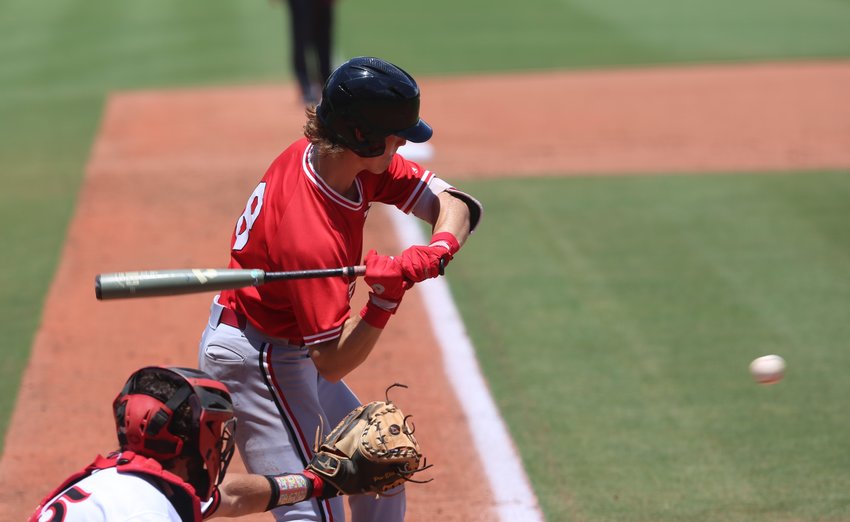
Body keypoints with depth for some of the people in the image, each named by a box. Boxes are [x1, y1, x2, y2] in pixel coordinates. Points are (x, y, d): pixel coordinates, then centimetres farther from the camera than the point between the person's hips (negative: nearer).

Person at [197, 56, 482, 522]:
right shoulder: (312, 237, -34)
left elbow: (452, 202, -8)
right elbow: (333, 363, -30)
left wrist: (438, 250, -28)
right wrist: (385, 300, -41)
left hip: (290, 355, 10)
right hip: (254, 363, -10)